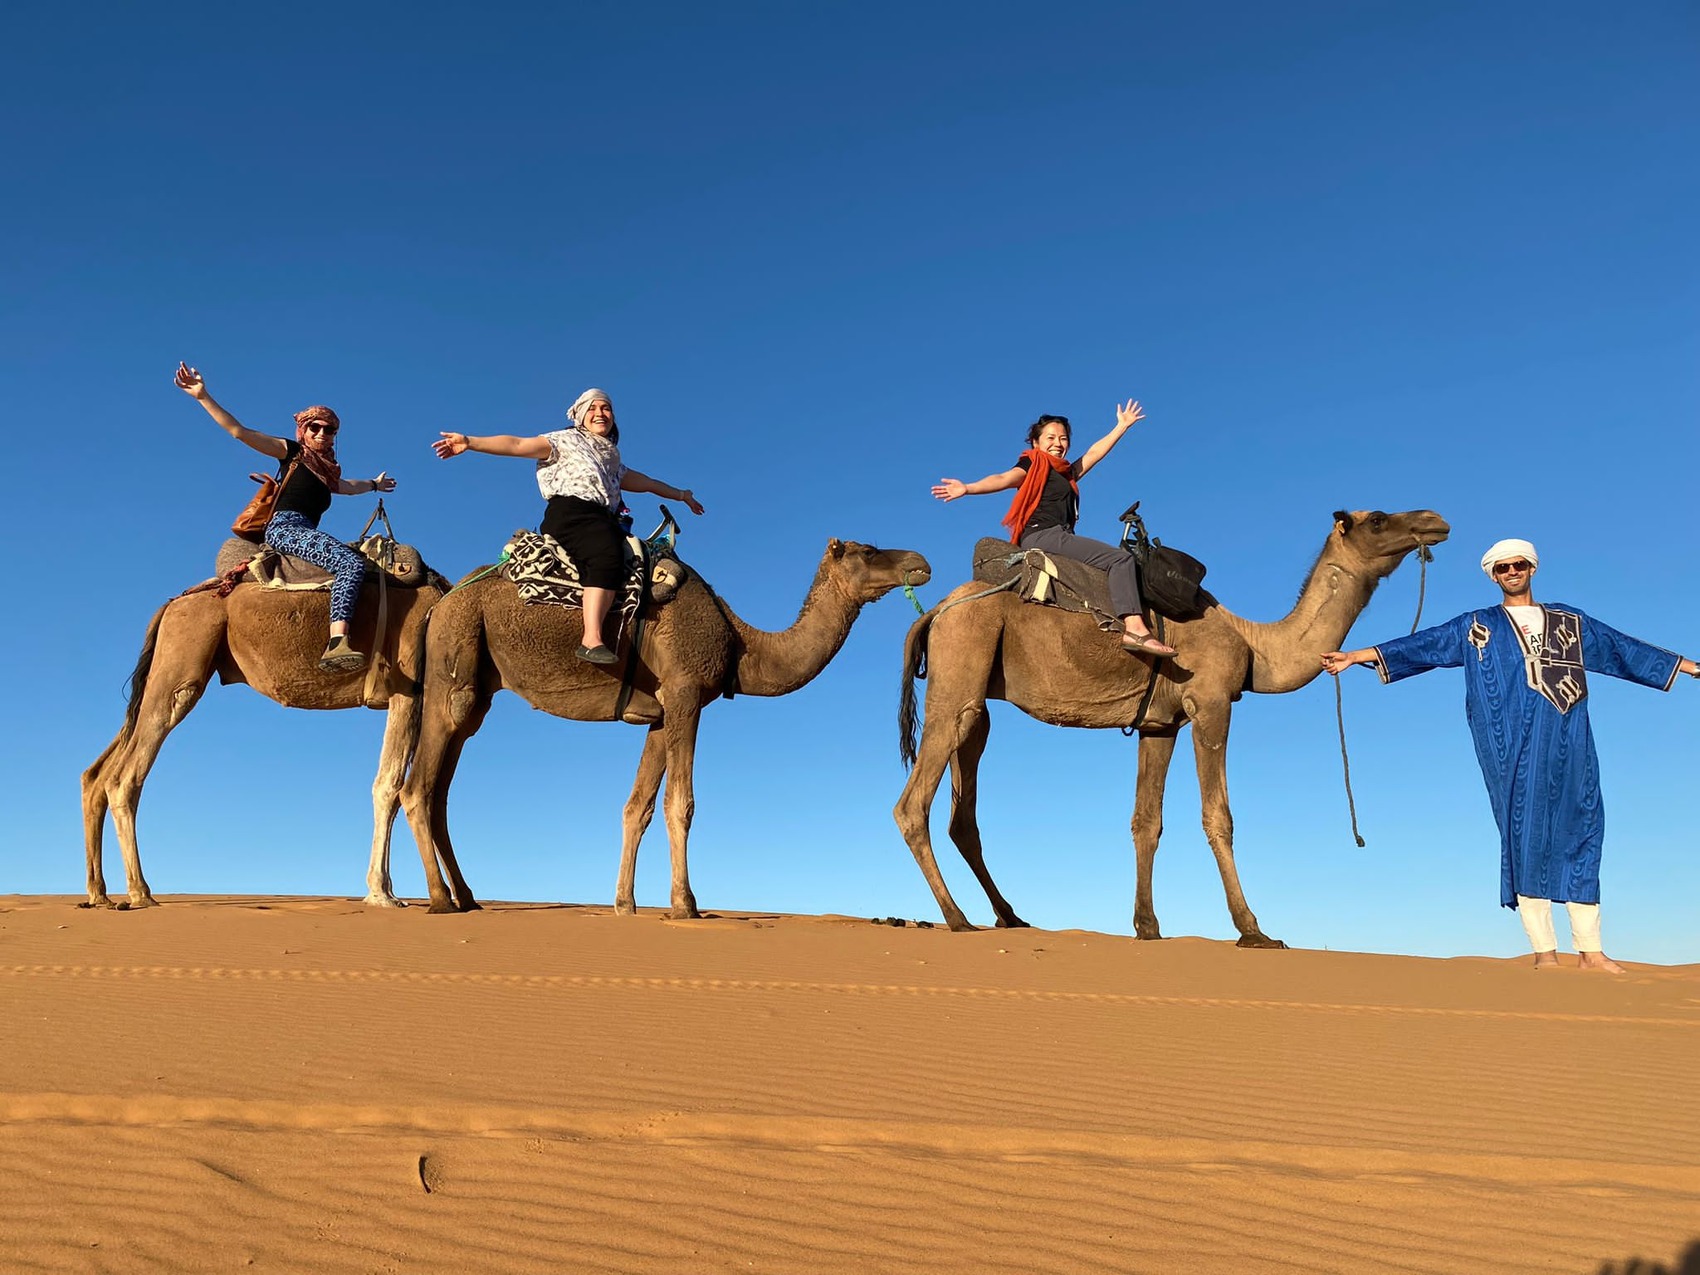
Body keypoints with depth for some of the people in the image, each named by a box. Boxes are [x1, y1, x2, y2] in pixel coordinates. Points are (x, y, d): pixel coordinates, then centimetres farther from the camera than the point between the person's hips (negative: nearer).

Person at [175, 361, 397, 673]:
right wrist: (203, 397, -7)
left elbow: (348, 486, 54)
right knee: (352, 563, -32)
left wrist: (375, 484, 69)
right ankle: (337, 643, -51)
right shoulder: (291, 452, 10)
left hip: (305, 534, 9)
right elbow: (240, 432, 1)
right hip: (284, 528, -9)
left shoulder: (326, 471, 30)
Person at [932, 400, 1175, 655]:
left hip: (1062, 539, 9)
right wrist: (968, 488, -30)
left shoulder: (1068, 473, 27)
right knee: (1121, 558, -17)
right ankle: (1134, 628, -29)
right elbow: (1004, 479, -12)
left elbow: (1095, 452, 37)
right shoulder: (1033, 464, 4)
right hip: (1042, 536, -9)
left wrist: (1122, 425, 43)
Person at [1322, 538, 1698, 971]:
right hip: (1513, 743, -2)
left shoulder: (1570, 621, 22)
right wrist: (1354, 656, 2)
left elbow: (1626, 650, 26)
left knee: (1580, 830, -3)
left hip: (1567, 740, 2)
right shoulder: (1476, 627, 16)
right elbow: (1421, 645, 10)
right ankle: (1544, 949, -6)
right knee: (1524, 830, -8)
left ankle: (1590, 948, 1)